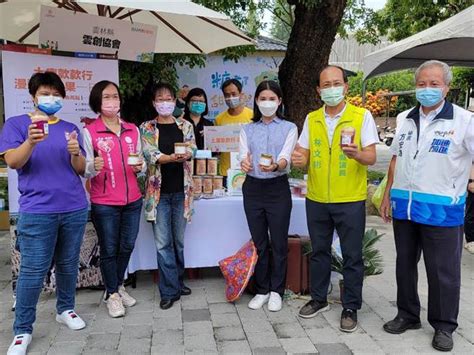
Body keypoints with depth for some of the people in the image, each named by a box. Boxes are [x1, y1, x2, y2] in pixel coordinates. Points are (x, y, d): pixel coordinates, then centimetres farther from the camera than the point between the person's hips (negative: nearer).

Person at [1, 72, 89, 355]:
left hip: (75, 208, 4)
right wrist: (30, 142, -28)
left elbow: (82, 169, 8)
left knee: (69, 265, 12)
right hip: (37, 211, -3)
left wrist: (75, 152, -13)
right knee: (33, 271, -2)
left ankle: (65, 309, 31)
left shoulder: (71, 128, 11)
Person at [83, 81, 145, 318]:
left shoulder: (133, 130, 7)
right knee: (109, 250, 7)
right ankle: (112, 294, 25)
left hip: (132, 201, 4)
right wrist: (93, 167, -29)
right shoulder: (90, 132, -6)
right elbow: (85, 170, -7)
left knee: (127, 247, 15)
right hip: (104, 203, -4)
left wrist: (140, 166, -6)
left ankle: (118, 286, 36)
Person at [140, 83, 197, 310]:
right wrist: (173, 157, -30)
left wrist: (185, 154, -29)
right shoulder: (146, 128, 2)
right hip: (159, 191, -2)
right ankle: (170, 290, 7)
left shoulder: (185, 126, 8)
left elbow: (192, 149, -4)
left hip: (181, 189, 2)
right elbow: (149, 154, -12)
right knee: (163, 243, -2)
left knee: (179, 240, 11)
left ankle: (176, 282, 28)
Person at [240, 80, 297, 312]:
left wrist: (275, 166, -37)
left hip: (278, 188, -2)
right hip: (253, 188, 2)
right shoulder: (247, 130, 9)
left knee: (279, 243, 4)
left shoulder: (289, 128, 1)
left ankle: (276, 291, 20)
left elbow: (285, 158, -14)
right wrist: (244, 164, -28)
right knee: (259, 242, 10)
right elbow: (244, 156, -4)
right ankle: (261, 290, 24)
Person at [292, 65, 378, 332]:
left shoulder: (362, 116, -5)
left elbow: (371, 158, -8)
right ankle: (319, 299, 33)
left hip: (350, 200, -3)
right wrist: (300, 159, -15)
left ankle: (351, 307, 22)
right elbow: (304, 155, 9)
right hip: (316, 199, 4)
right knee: (319, 251, 16)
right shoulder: (311, 119, 6)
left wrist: (356, 154, -30)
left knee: (352, 256, 6)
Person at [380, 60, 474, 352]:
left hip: (442, 211, -5)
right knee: (405, 264, 16)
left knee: (443, 271, 6)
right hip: (404, 207, 5)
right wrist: (388, 195, 13)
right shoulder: (404, 119, 9)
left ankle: (444, 326, 24)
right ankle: (408, 315, 34)